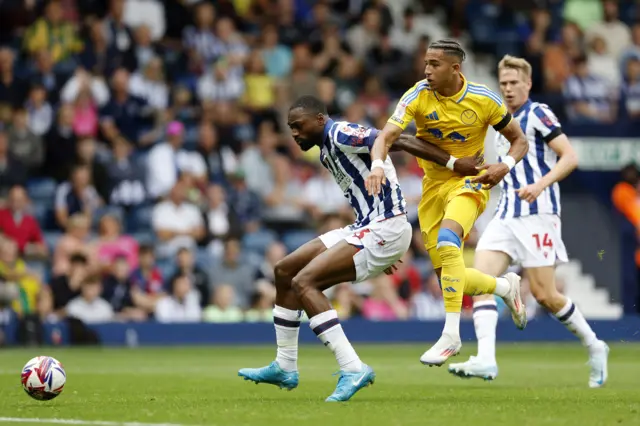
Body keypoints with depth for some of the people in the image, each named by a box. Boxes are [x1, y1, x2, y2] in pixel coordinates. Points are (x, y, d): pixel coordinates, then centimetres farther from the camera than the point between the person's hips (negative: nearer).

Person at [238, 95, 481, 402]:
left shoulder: (340, 134, -13)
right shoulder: (326, 151, 18)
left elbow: (400, 141, -20)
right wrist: (380, 254, 28)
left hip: (385, 227, -10)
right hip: (365, 228, 10)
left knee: (303, 282, -20)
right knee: (285, 271, 14)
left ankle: (352, 369, -26)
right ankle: (285, 368, 21)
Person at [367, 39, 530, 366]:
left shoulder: (483, 100, -11)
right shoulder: (418, 96, -11)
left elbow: (519, 140, 1)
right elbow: (387, 135, -23)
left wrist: (505, 166, -20)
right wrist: (377, 165, -44)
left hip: (469, 182, -4)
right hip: (434, 184, 4)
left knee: (447, 241, -33)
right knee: (447, 274, 3)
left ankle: (450, 335, -31)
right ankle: (506, 286, 33)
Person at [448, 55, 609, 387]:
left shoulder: (537, 114, -5)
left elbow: (570, 157, -13)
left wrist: (540, 185, -25)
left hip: (537, 213, -8)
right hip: (506, 214, 8)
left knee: (544, 294, -6)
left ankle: (593, 346, 15)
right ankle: (486, 359, -22)